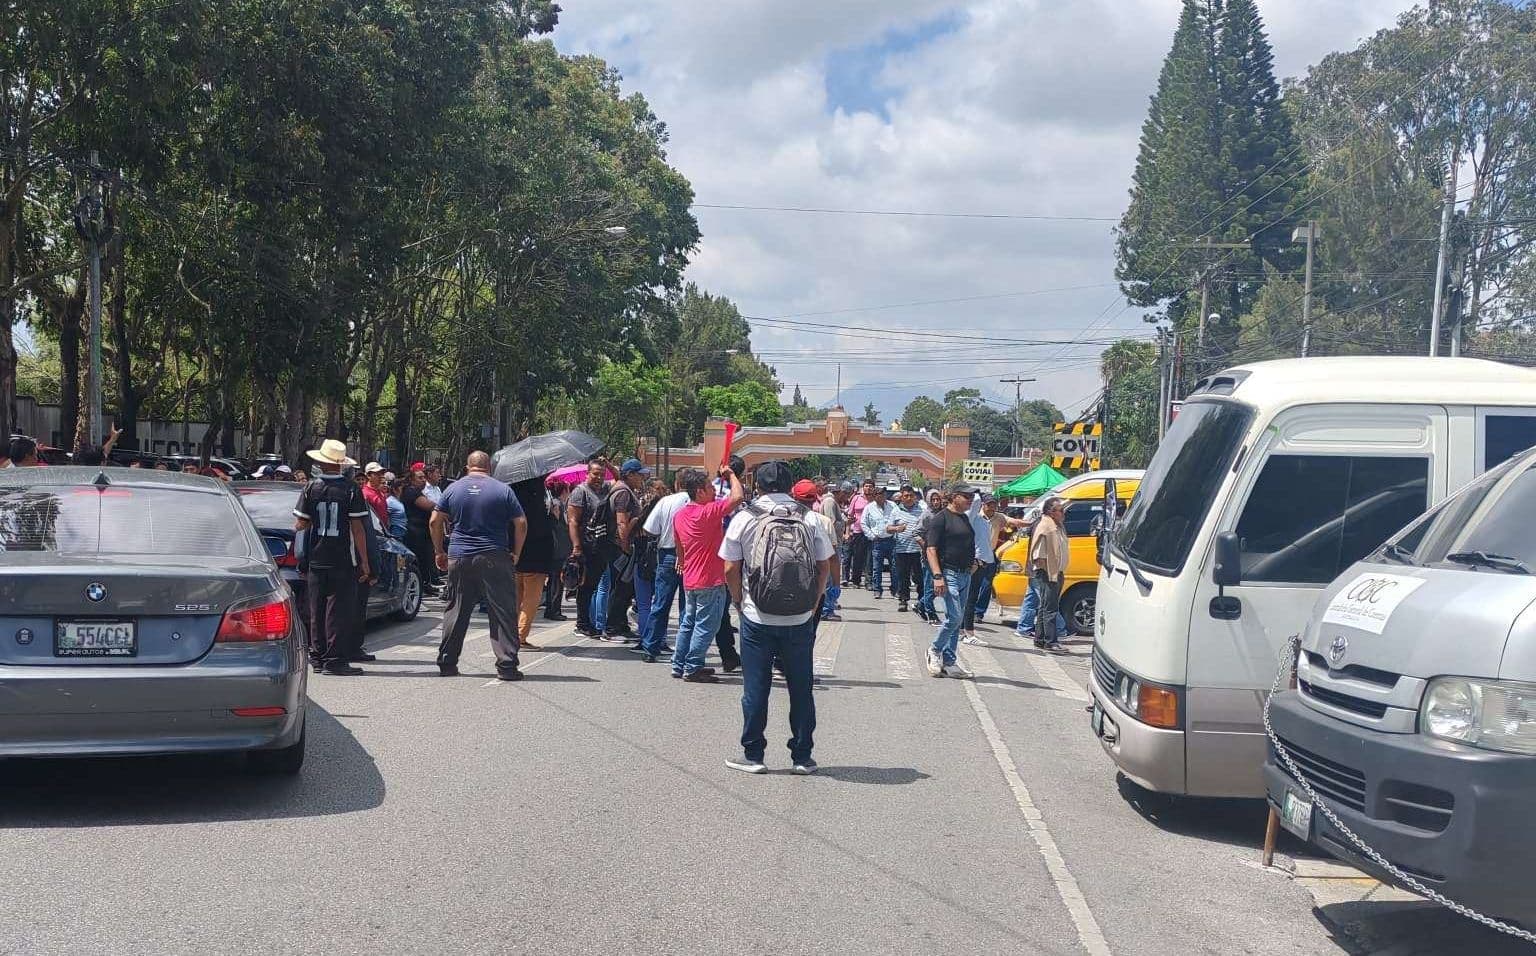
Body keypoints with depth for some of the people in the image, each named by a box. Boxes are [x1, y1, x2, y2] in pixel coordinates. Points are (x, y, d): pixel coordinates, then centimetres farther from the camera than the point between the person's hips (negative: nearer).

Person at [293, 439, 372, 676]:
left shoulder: (311, 488, 0)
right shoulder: (351, 490, -7)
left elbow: (300, 525, 1)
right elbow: (357, 528, -9)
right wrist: (364, 561, -3)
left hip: (316, 561, 3)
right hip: (344, 561, -3)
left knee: (317, 610, 12)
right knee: (339, 610, 0)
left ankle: (317, 657, 16)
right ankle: (334, 660, -2)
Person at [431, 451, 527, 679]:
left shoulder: (454, 489, 6)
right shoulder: (503, 490, 1)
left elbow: (435, 521, 4)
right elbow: (521, 523, -4)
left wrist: (439, 552, 13)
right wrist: (516, 553, 5)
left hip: (459, 558, 3)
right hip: (495, 559, -3)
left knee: (456, 610, 12)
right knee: (503, 612, 0)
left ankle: (446, 663, 15)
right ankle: (507, 665, -4)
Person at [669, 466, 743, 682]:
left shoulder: (680, 514, 7)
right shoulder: (708, 512, -19)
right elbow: (737, 496, -25)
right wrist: (730, 475, -9)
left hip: (690, 581, 8)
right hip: (710, 581, -8)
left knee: (688, 623, 16)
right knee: (706, 626, -1)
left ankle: (679, 665, 20)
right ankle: (693, 668, 1)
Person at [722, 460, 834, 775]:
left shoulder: (744, 519, -3)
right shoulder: (809, 518, 2)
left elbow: (731, 570, -3)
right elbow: (825, 566, 3)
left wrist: (740, 602, 12)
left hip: (757, 619, -1)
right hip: (800, 619, 2)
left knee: (755, 689, 8)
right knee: (801, 688, 10)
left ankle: (753, 754, 13)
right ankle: (803, 757, 15)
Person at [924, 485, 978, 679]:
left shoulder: (965, 519, 17)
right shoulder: (941, 519, -8)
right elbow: (931, 550, -14)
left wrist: (972, 562, 15)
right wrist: (937, 576, -22)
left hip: (965, 574, 8)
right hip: (949, 573, -8)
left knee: (957, 619, 8)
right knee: (955, 617, -15)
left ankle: (948, 661, 13)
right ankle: (935, 650, 5)